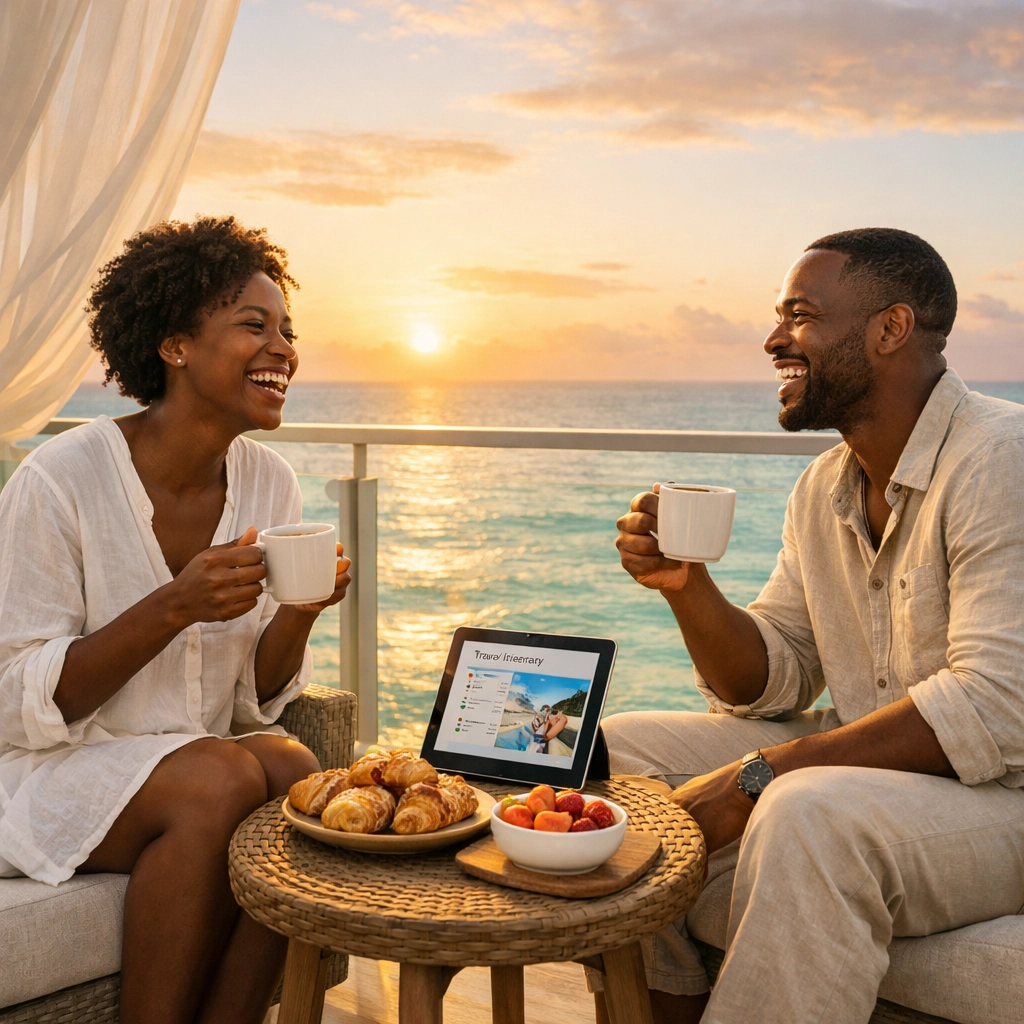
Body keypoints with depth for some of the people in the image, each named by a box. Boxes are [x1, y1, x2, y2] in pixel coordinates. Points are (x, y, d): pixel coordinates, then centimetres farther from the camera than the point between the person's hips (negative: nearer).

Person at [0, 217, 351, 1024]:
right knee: (223, 782, -30)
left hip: (207, 756, 5)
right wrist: (174, 608, -28)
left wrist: (299, 612, -18)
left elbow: (256, 700, 4)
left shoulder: (271, 484, -1)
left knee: (299, 771, -25)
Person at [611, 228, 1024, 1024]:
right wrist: (687, 587, -11)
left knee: (808, 816, -37)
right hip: (865, 770, 8)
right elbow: (770, 686, 9)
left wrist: (758, 775, -25)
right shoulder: (823, 488, 8)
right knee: (614, 751, 0)